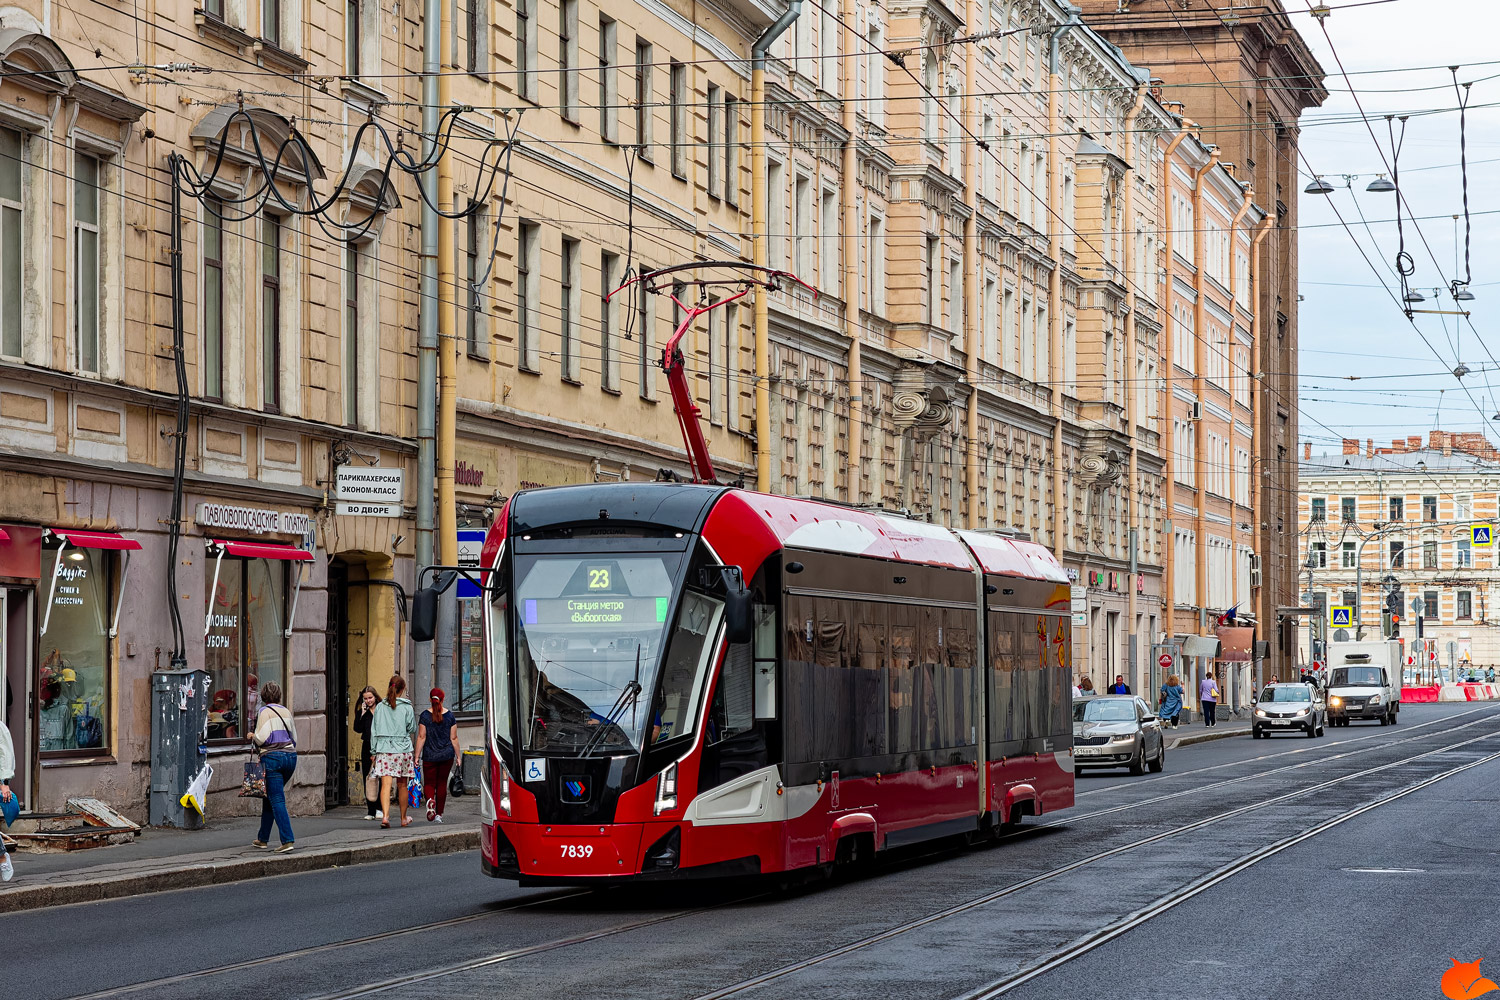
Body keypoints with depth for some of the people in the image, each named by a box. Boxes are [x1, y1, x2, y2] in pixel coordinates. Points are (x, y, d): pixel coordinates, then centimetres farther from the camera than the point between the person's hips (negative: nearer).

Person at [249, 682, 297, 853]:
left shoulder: (265, 712, -5)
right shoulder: (286, 712, 13)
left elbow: (262, 738, -12)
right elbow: (294, 737, 15)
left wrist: (253, 737, 8)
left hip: (272, 757, -6)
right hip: (290, 756, 6)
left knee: (276, 800, -7)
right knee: (269, 797, 18)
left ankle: (287, 840, -18)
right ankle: (263, 838, 24)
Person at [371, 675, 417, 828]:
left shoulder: (380, 707, 4)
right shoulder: (406, 707, -4)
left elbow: (374, 730, 8)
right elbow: (413, 729, 3)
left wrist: (374, 751, 13)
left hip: (383, 749, 1)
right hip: (402, 749, -1)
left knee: (386, 784, -7)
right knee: (402, 785, 11)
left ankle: (385, 816, -25)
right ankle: (404, 818, 23)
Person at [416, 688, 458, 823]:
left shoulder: (425, 715, -5)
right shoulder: (449, 715, 0)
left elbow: (421, 737, -6)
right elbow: (453, 738, 2)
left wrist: (417, 756, -2)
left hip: (430, 756, -2)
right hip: (447, 755, 2)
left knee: (429, 783, 6)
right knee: (442, 783, 11)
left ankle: (430, 800, -25)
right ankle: (439, 814, 12)